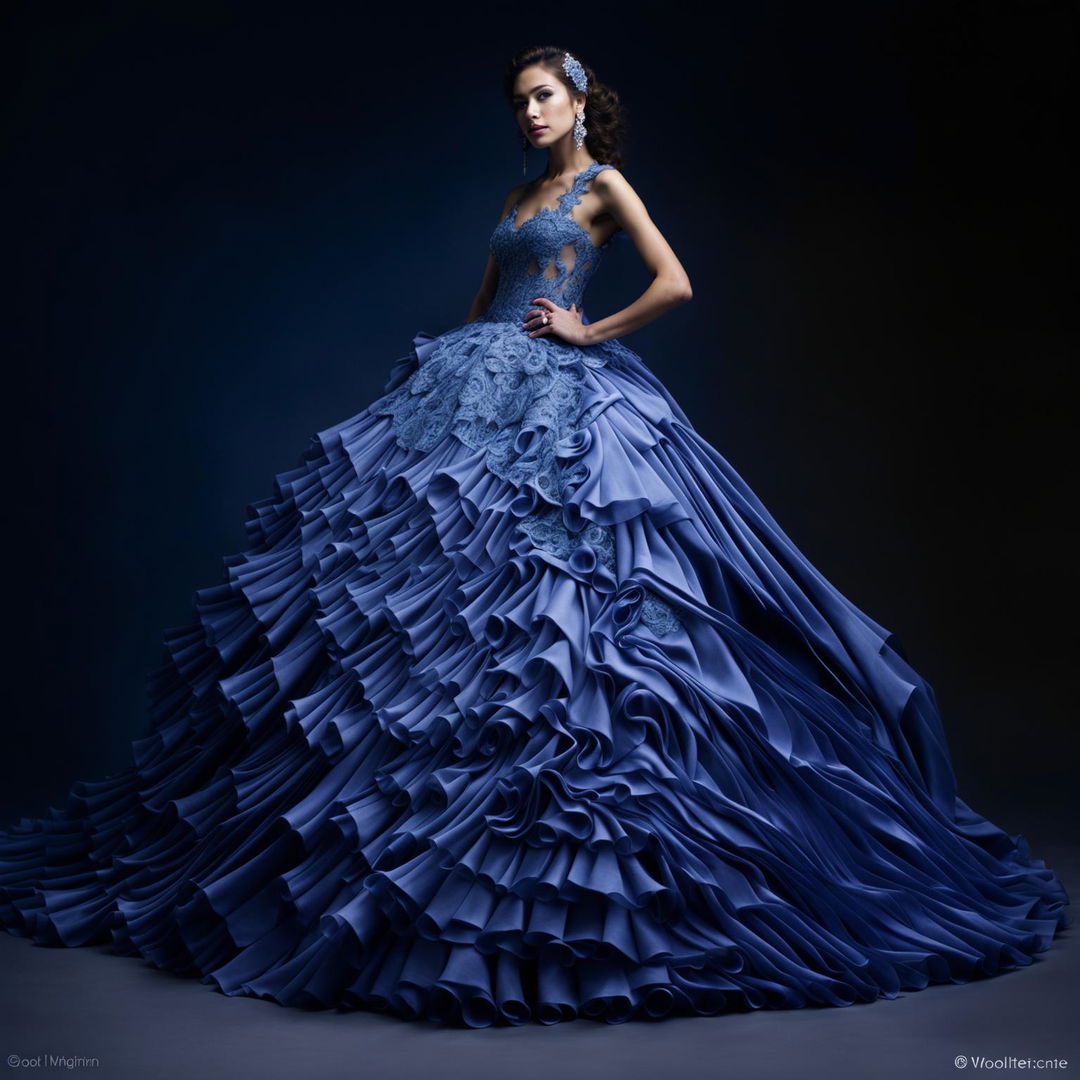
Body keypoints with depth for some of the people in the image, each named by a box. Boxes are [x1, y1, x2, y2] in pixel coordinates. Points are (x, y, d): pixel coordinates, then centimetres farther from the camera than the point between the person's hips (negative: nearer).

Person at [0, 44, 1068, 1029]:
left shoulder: (605, 183, 4)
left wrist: (589, 332, -4)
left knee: (530, 589, -13)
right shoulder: (515, 198, 23)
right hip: (474, 390, 7)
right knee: (410, 576, -1)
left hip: (561, 400, -7)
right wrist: (448, 366, 13)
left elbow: (674, 283, -8)